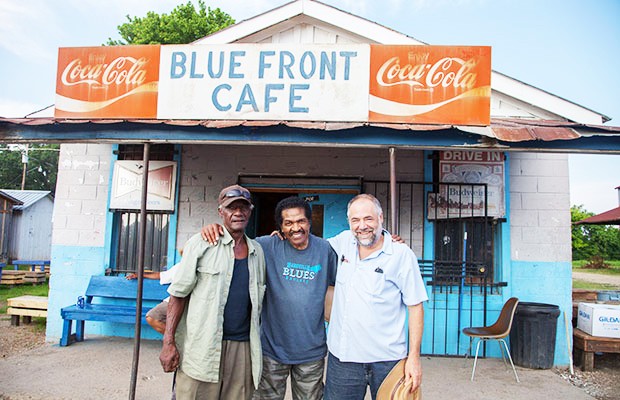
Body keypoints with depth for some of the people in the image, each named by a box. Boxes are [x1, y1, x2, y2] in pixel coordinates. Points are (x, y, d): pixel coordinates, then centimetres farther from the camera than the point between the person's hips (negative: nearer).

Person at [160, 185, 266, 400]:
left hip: (243, 348, 4)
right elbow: (178, 294, -4)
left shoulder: (257, 251, 11)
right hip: (202, 348, -4)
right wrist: (168, 342, -10)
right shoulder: (201, 243, -2)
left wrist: (256, 345, 13)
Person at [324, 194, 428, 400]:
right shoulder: (344, 241, 3)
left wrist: (414, 357, -8)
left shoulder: (402, 254, -9)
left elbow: (415, 307, -6)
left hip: (386, 359, -3)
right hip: (341, 356, 4)